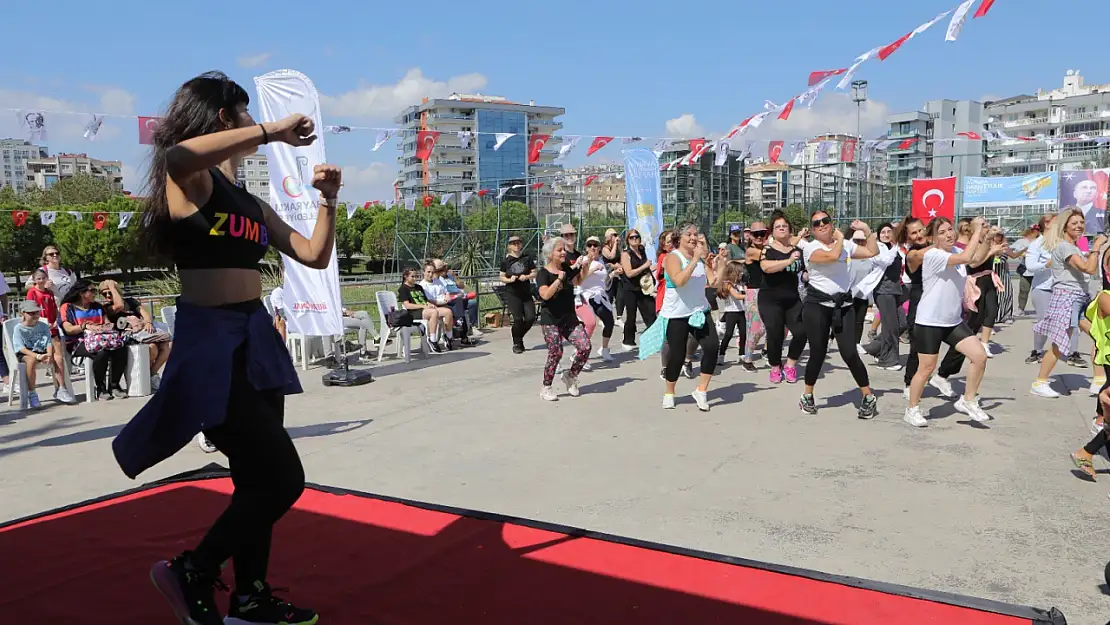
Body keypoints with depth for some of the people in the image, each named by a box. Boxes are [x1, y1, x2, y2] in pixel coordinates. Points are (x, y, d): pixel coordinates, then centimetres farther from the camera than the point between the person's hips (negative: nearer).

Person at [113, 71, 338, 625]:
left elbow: (314, 256, 20)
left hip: (255, 337, 9)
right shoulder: (191, 179, -7)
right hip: (211, 340, -9)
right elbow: (177, 156, -34)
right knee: (282, 479, -7)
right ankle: (192, 573, 13)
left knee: (258, 479, 14)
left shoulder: (249, 201, 17)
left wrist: (326, 201, 8)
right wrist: (271, 131, -27)